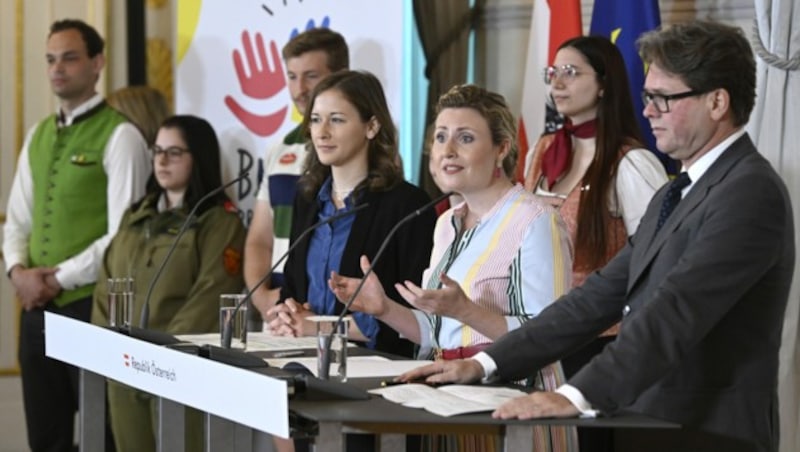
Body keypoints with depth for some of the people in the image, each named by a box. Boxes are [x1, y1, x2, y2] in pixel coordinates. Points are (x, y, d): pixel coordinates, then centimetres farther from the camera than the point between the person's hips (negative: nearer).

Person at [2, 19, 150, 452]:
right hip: (37, 308, 7)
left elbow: (124, 235, -14)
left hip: (91, 307, -7)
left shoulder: (119, 135, -8)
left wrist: (59, 278, -13)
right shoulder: (38, 135, 14)